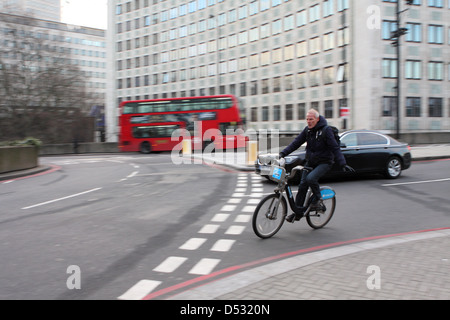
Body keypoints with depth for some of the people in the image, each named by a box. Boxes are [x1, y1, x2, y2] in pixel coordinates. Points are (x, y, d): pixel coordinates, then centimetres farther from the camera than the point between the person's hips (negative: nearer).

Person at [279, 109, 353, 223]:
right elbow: (296, 143, 3)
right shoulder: (307, 130, 3)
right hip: (310, 162, 6)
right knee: (302, 185, 0)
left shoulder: (326, 130, -13)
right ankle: (297, 212, 10)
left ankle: (318, 200, -4)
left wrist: (343, 164, -23)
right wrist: (283, 153, -9)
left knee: (311, 178, -30)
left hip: (324, 162, -6)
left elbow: (335, 148, -15)